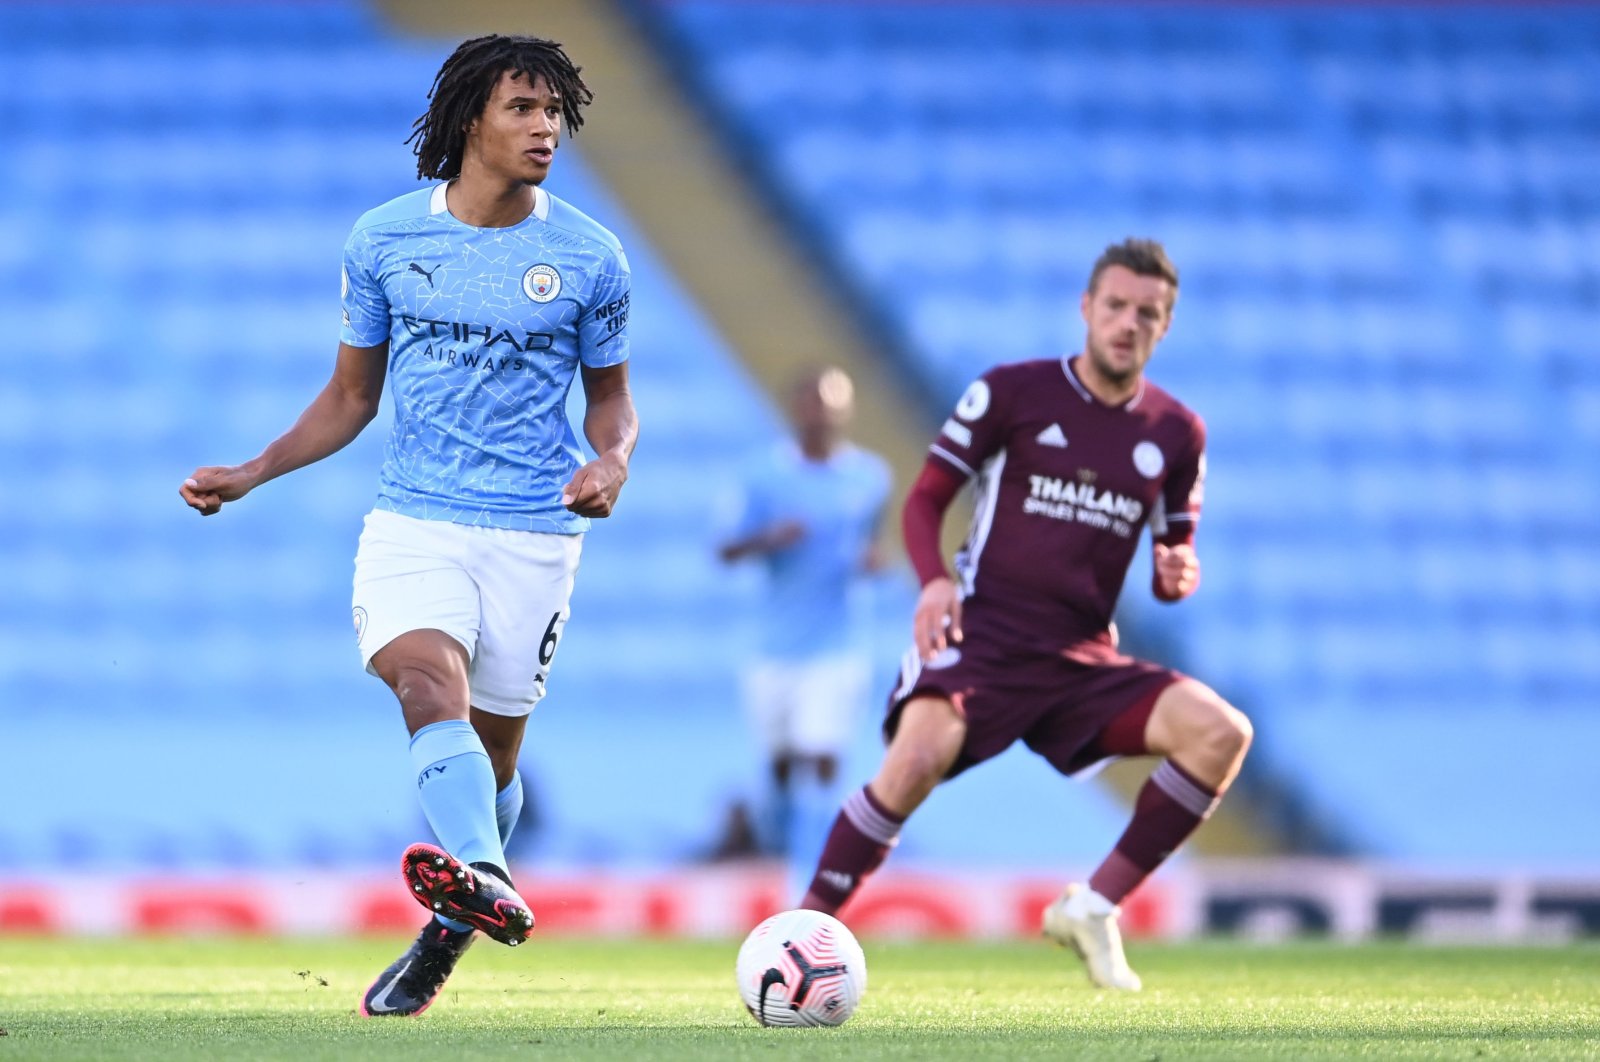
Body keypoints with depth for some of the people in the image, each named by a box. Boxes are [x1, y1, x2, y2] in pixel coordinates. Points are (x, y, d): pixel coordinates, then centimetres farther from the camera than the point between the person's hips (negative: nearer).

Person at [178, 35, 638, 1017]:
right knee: (430, 679, -28)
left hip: (533, 531, 1)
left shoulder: (589, 258, 1)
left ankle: (445, 937, 27)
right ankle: (485, 882, -50)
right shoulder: (385, 239, 3)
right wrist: (251, 475, 4)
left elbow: (612, 396, 14)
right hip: (413, 519, 0)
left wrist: (612, 462, -9)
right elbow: (350, 397, 15)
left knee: (493, 747, 6)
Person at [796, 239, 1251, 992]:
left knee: (1220, 732, -18)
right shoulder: (1011, 392, 2)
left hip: (1084, 658, 4)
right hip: (984, 632, -4)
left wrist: (1178, 578, -6)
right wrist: (935, 579, -15)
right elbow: (926, 499, 5)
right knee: (920, 756, -32)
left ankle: (1095, 906, -8)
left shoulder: (1176, 434, 11)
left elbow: (1174, 559, 19)